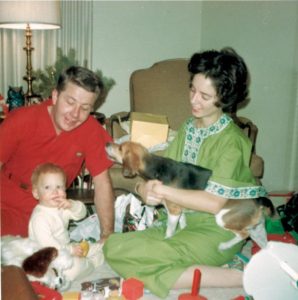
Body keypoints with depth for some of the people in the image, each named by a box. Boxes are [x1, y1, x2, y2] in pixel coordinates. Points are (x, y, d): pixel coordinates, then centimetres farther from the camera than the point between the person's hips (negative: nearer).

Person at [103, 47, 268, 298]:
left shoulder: (231, 140, -13)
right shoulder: (188, 128, 9)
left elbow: (215, 203, -21)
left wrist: (164, 192, -19)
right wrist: (144, 188, -16)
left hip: (215, 231, -7)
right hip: (181, 220, 8)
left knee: (120, 252, -20)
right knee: (113, 246, -10)